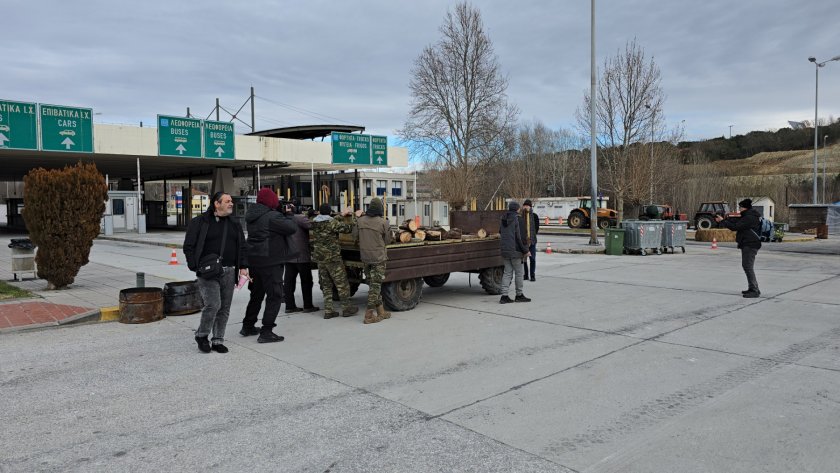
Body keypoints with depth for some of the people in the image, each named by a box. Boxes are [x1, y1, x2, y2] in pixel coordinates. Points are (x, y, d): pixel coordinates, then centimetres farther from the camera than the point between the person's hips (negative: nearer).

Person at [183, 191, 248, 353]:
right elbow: (188, 247, -2)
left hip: (229, 272, 5)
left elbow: (242, 247, 15)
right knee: (213, 304, -15)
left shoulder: (234, 224, 14)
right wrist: (196, 267, -12)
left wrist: (243, 267, 3)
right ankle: (201, 335, 8)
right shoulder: (200, 222, -1)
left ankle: (218, 341, 19)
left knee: (224, 308, 7)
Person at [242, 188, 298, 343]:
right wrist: (288, 216, 2)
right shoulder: (272, 216, -19)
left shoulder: (251, 216, 9)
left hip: (254, 260, 9)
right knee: (275, 295, -2)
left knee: (256, 294, 21)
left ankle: (248, 326, 32)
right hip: (270, 261, -9)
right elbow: (292, 228, -17)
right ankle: (266, 332, -4)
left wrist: (284, 214, 6)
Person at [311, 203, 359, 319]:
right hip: (332, 257, -6)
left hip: (319, 258, 6)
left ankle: (328, 310, 12)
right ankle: (347, 308, 11)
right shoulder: (332, 223, -14)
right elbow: (347, 228, -16)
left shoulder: (314, 223, 6)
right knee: (342, 283, 5)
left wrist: (341, 214, 23)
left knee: (326, 285, 12)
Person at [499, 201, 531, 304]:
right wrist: (525, 251, -9)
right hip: (515, 251, -7)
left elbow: (500, 234, 20)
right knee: (519, 272, 5)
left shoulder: (504, 220, 13)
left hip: (505, 250, 7)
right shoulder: (519, 219, -11)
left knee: (507, 272, 9)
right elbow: (521, 237, -14)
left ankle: (504, 296, 4)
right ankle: (519, 295, 12)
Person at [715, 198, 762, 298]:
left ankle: (754, 290, -10)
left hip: (750, 245, -11)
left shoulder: (750, 218, -18)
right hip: (747, 244, 11)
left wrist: (722, 221, -13)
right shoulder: (746, 216, 15)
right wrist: (722, 220, 5)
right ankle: (752, 288, 24)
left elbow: (735, 226, -21)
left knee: (748, 267, -11)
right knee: (746, 266, 16)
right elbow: (735, 221, 15)